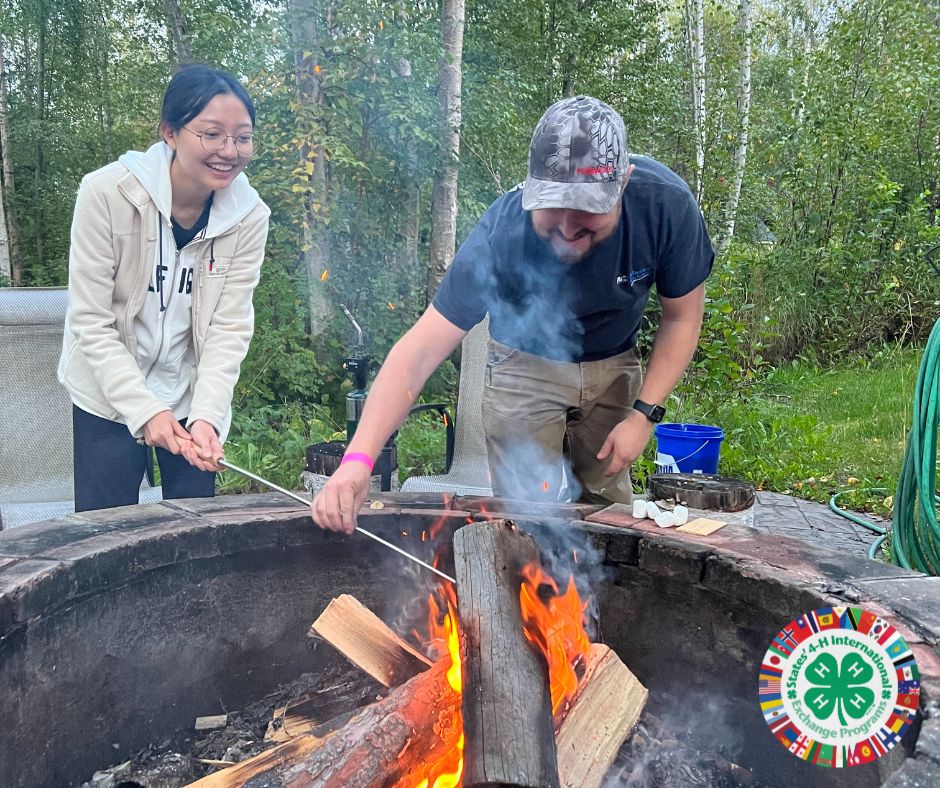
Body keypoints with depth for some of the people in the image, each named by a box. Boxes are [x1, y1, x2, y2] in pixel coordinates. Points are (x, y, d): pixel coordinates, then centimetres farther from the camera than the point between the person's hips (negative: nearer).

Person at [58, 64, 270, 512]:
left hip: (194, 397, 2)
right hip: (110, 394, -2)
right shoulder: (107, 193, -21)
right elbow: (90, 322, -18)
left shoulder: (249, 215, -14)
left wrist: (207, 415, -26)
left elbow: (230, 328, -13)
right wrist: (144, 410, -25)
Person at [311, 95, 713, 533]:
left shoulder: (666, 205, -29)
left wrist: (645, 413, -19)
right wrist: (358, 458, -48)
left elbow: (682, 318, -12)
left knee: (609, 509, 11)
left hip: (614, 366, 3)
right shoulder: (500, 235, -34)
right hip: (525, 364, -2)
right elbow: (418, 351, -37)